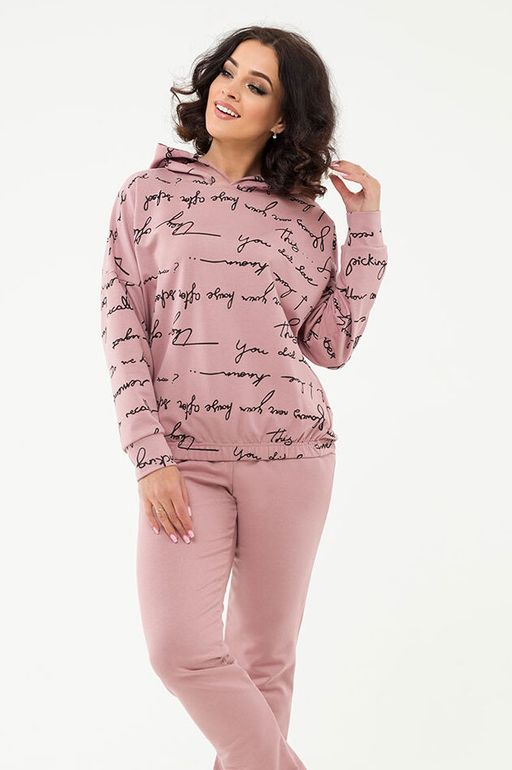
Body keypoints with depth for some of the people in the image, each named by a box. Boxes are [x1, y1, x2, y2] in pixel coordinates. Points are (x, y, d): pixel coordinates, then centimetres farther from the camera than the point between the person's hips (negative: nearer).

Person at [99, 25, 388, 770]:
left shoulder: (307, 221, 7)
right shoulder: (149, 194, 4)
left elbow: (330, 346, 1)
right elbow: (122, 330, -1)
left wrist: (365, 228, 0)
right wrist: (151, 458, -8)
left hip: (290, 455, 1)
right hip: (184, 458, -1)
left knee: (266, 653, 7)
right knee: (181, 648, -9)